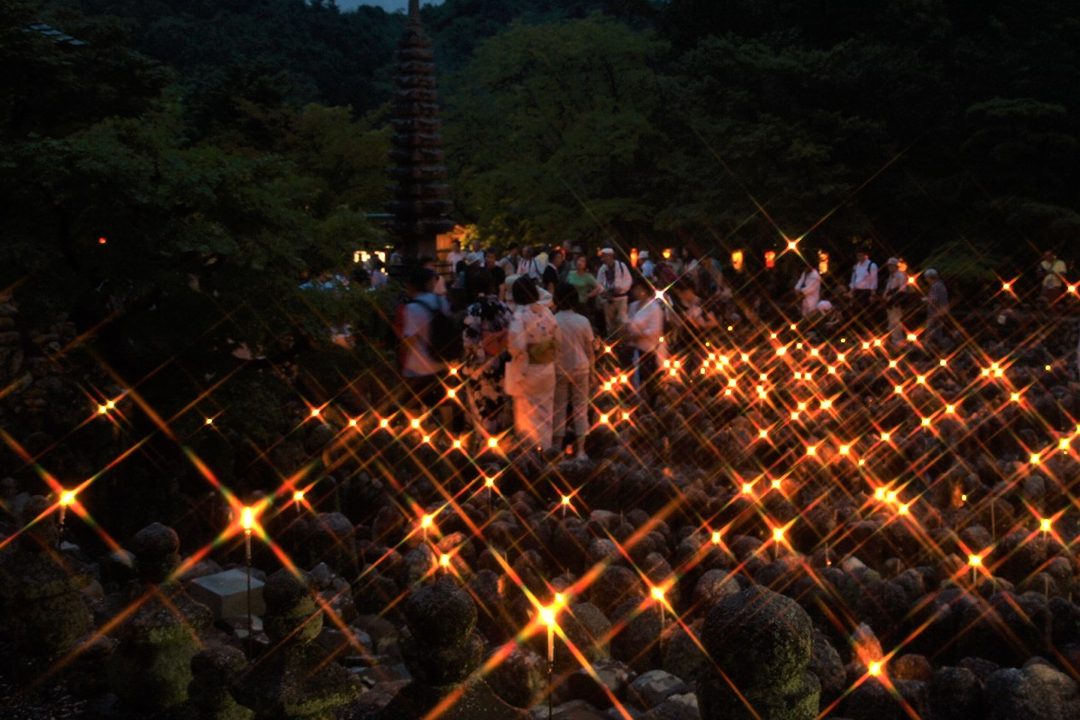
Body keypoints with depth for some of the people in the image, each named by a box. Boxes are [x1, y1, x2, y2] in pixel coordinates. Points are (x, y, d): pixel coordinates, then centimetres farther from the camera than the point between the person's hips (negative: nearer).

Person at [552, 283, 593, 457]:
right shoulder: (583, 321, -7)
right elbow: (589, 349, -1)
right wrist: (592, 370, 12)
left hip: (558, 370, 0)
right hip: (580, 368, 1)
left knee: (559, 408, 10)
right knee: (580, 409, 9)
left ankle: (557, 449, 15)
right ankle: (580, 450, 11)